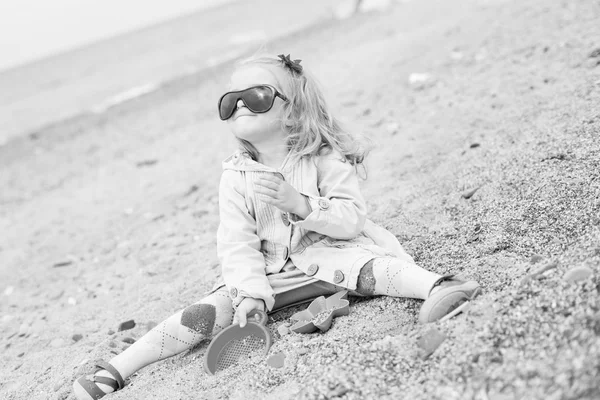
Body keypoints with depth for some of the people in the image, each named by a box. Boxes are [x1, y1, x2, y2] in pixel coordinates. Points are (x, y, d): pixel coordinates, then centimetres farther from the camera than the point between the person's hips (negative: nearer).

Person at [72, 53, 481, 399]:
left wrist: (300, 204, -29)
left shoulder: (324, 159, -7)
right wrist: (252, 292, -19)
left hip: (328, 254, -1)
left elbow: (352, 221, -14)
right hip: (267, 272, 2)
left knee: (368, 269, -34)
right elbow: (237, 241, -4)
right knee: (207, 313, -14)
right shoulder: (236, 176, 1)